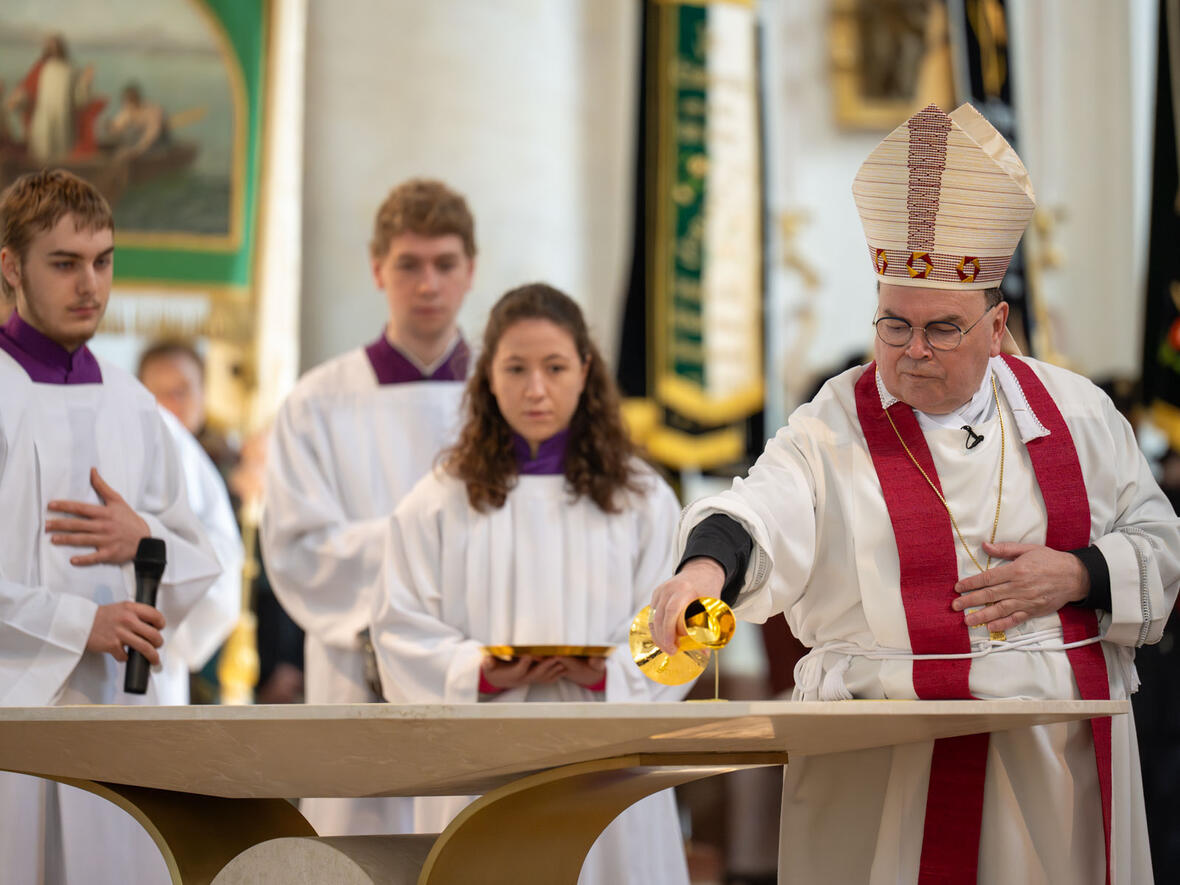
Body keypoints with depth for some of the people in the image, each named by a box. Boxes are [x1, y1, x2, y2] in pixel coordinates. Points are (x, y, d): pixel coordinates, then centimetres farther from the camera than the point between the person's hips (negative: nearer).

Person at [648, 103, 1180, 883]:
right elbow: (766, 512, -22)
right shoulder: (837, 429, -3)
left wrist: (1077, 576, -9)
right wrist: (707, 564, -44)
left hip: (1061, 760, 3)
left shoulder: (1076, 411, 6)